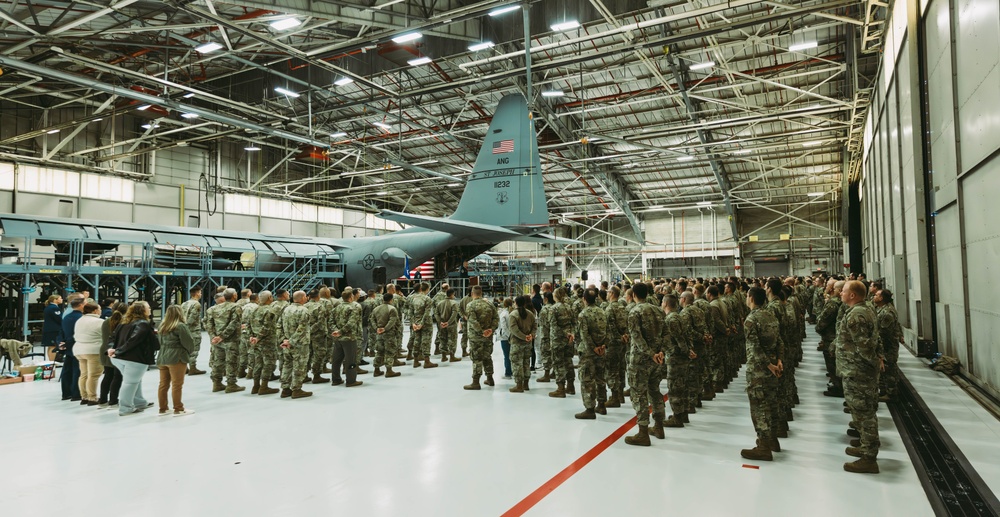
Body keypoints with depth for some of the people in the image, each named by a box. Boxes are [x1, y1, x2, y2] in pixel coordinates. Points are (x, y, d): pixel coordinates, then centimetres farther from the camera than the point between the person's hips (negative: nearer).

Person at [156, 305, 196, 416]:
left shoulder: (163, 326, 12)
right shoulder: (181, 326, -12)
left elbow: (161, 342, 18)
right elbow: (189, 341, -11)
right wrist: (189, 351, 7)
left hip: (162, 358, 8)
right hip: (176, 358, -8)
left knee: (163, 384, 11)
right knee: (177, 385, -2)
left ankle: (163, 409, 18)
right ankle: (178, 409, 2)